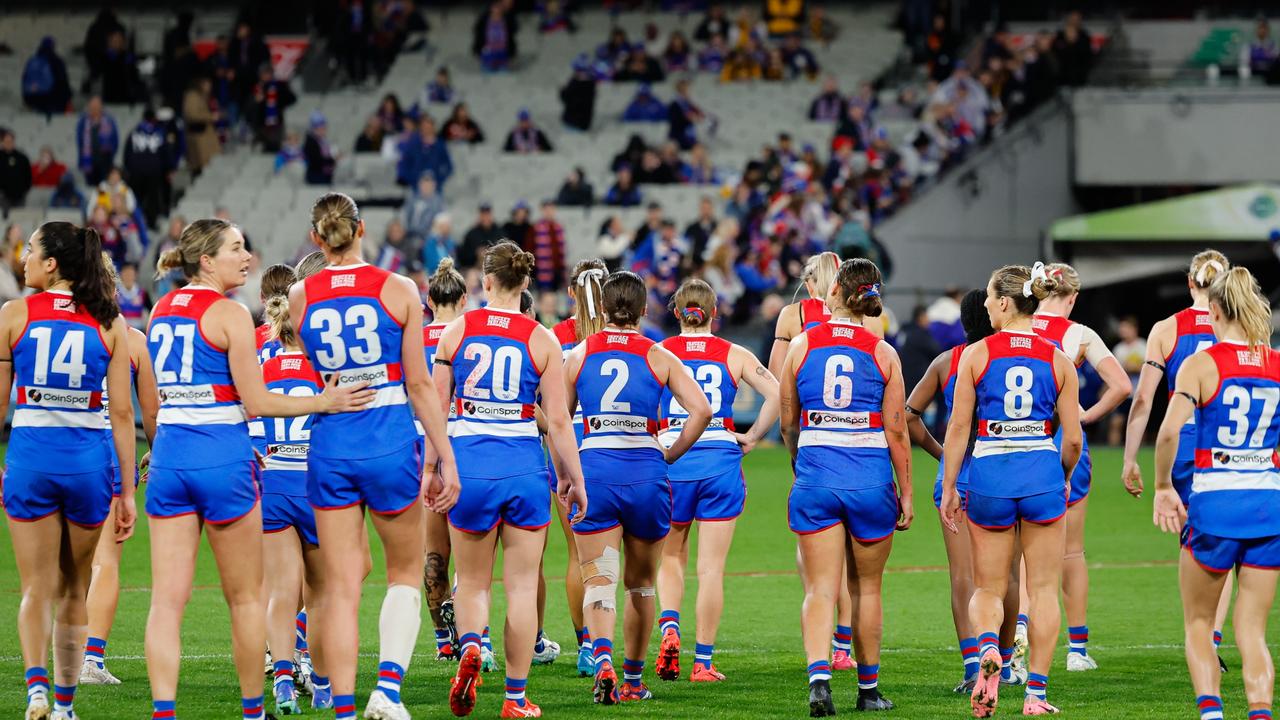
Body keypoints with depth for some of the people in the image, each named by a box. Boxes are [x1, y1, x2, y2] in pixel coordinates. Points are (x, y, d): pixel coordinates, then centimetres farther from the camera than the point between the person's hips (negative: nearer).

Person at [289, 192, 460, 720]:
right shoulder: (398, 290, -4)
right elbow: (420, 386, -3)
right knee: (405, 573, 15)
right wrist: (445, 460, 1)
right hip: (392, 444, -1)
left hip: (331, 448, 1)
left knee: (341, 587, 6)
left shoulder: (301, 297, 0)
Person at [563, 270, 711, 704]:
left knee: (598, 580, -3)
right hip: (646, 471, 0)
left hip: (594, 470, 0)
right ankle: (633, 679, 25)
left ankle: (602, 656, -30)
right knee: (640, 582, 17)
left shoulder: (579, 354, 4)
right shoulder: (658, 356, 2)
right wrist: (670, 456, 3)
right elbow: (701, 410, -8)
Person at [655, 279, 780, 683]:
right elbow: (777, 394, -6)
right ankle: (703, 661, 3)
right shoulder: (734, 355, 4)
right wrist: (752, 437, 3)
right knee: (711, 569, 3)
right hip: (721, 460, 0)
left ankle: (669, 628, -7)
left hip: (671, 459, 0)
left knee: (671, 557, 18)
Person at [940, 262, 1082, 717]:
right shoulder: (1057, 359, 0)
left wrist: (948, 488, 7)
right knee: (1043, 589, 10)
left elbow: (958, 429, -2)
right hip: (1042, 474, 1)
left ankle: (987, 647, -20)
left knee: (988, 589, 11)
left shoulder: (976, 355, -3)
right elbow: (1073, 439, 1)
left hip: (989, 474, -1)